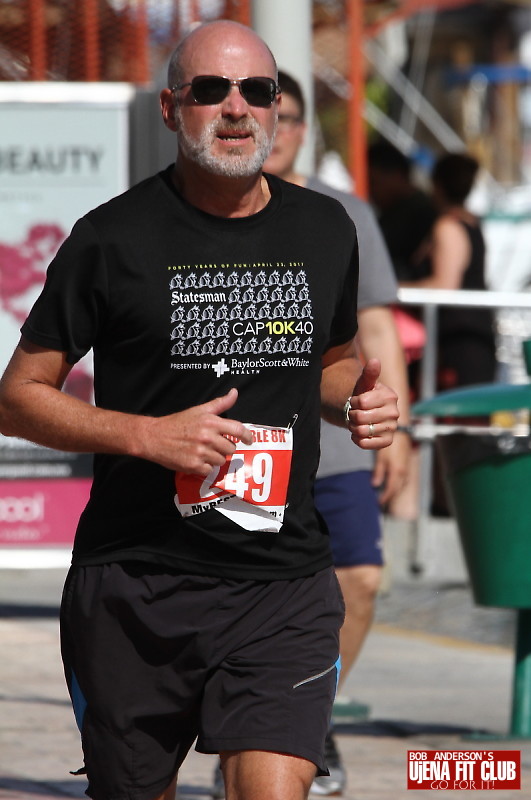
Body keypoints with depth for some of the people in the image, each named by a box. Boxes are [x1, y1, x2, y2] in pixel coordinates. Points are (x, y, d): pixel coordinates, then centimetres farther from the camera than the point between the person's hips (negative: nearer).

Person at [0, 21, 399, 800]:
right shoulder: (115, 237, -4)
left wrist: (358, 399, 2)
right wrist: (150, 435, -16)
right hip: (136, 583, -2)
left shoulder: (326, 230, 8)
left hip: (284, 582, 2)